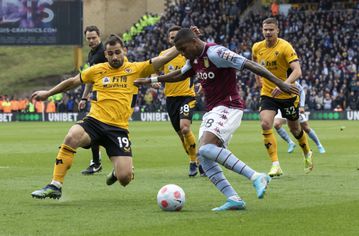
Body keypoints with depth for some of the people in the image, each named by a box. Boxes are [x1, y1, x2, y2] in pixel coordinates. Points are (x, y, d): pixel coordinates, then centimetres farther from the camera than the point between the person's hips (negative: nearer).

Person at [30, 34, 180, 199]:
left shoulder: (134, 69, 8)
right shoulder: (97, 70, 10)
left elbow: (163, 58, 4)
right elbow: (72, 82, 24)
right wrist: (48, 93, 28)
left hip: (118, 128, 0)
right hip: (95, 122, 0)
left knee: (124, 178, -14)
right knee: (72, 137, -35)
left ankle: (117, 171, 28)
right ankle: (55, 187, -28)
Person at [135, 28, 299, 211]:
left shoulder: (215, 53, -16)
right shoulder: (194, 59, 12)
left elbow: (250, 65, -20)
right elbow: (179, 75, 34)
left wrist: (280, 84, -23)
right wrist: (150, 80, 36)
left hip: (228, 108, -9)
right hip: (212, 111, 9)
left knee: (206, 148, -27)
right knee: (204, 158, -4)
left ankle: (257, 177, -27)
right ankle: (233, 199, -7)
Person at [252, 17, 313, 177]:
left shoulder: (285, 47, -18)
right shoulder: (257, 48, -2)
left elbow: (297, 71, -28)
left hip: (287, 95, -3)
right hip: (267, 94, 3)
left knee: (294, 129, 12)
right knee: (265, 124, -20)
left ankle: (307, 154, 43)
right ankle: (275, 166, -18)